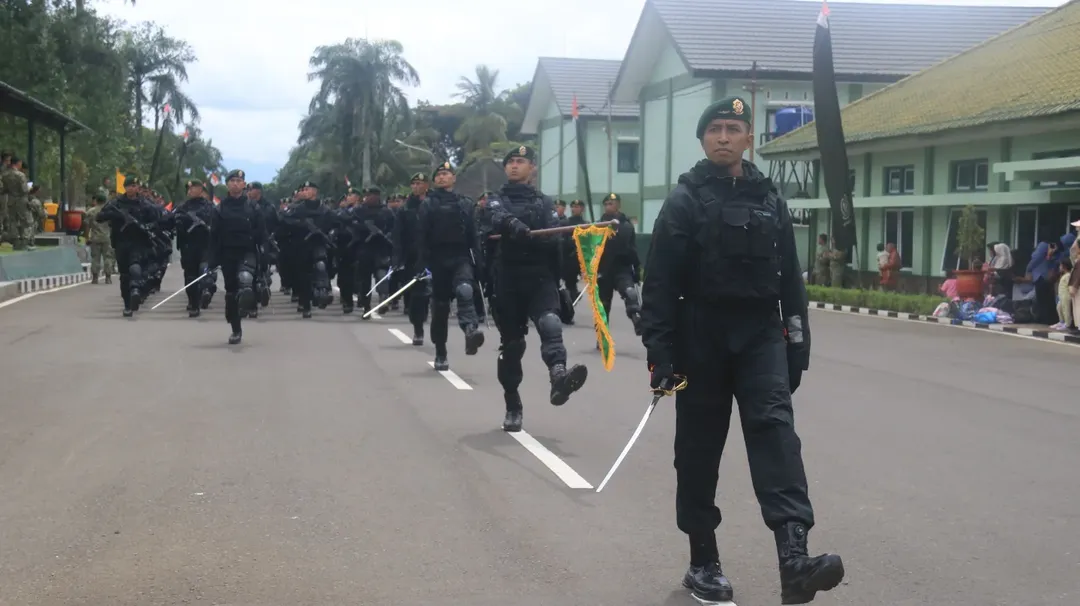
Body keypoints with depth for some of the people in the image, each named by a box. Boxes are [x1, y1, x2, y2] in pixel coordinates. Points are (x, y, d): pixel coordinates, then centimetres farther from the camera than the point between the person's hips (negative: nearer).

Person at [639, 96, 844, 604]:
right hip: (701, 336, -2)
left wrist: (797, 344, 10)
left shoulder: (768, 199, 11)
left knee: (774, 429, -16)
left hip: (760, 334, 2)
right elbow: (660, 280, -6)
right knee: (699, 448, 5)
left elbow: (789, 276, 13)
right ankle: (703, 563, 18)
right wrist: (659, 349, -12)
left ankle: (794, 560, -27)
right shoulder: (685, 199, -1)